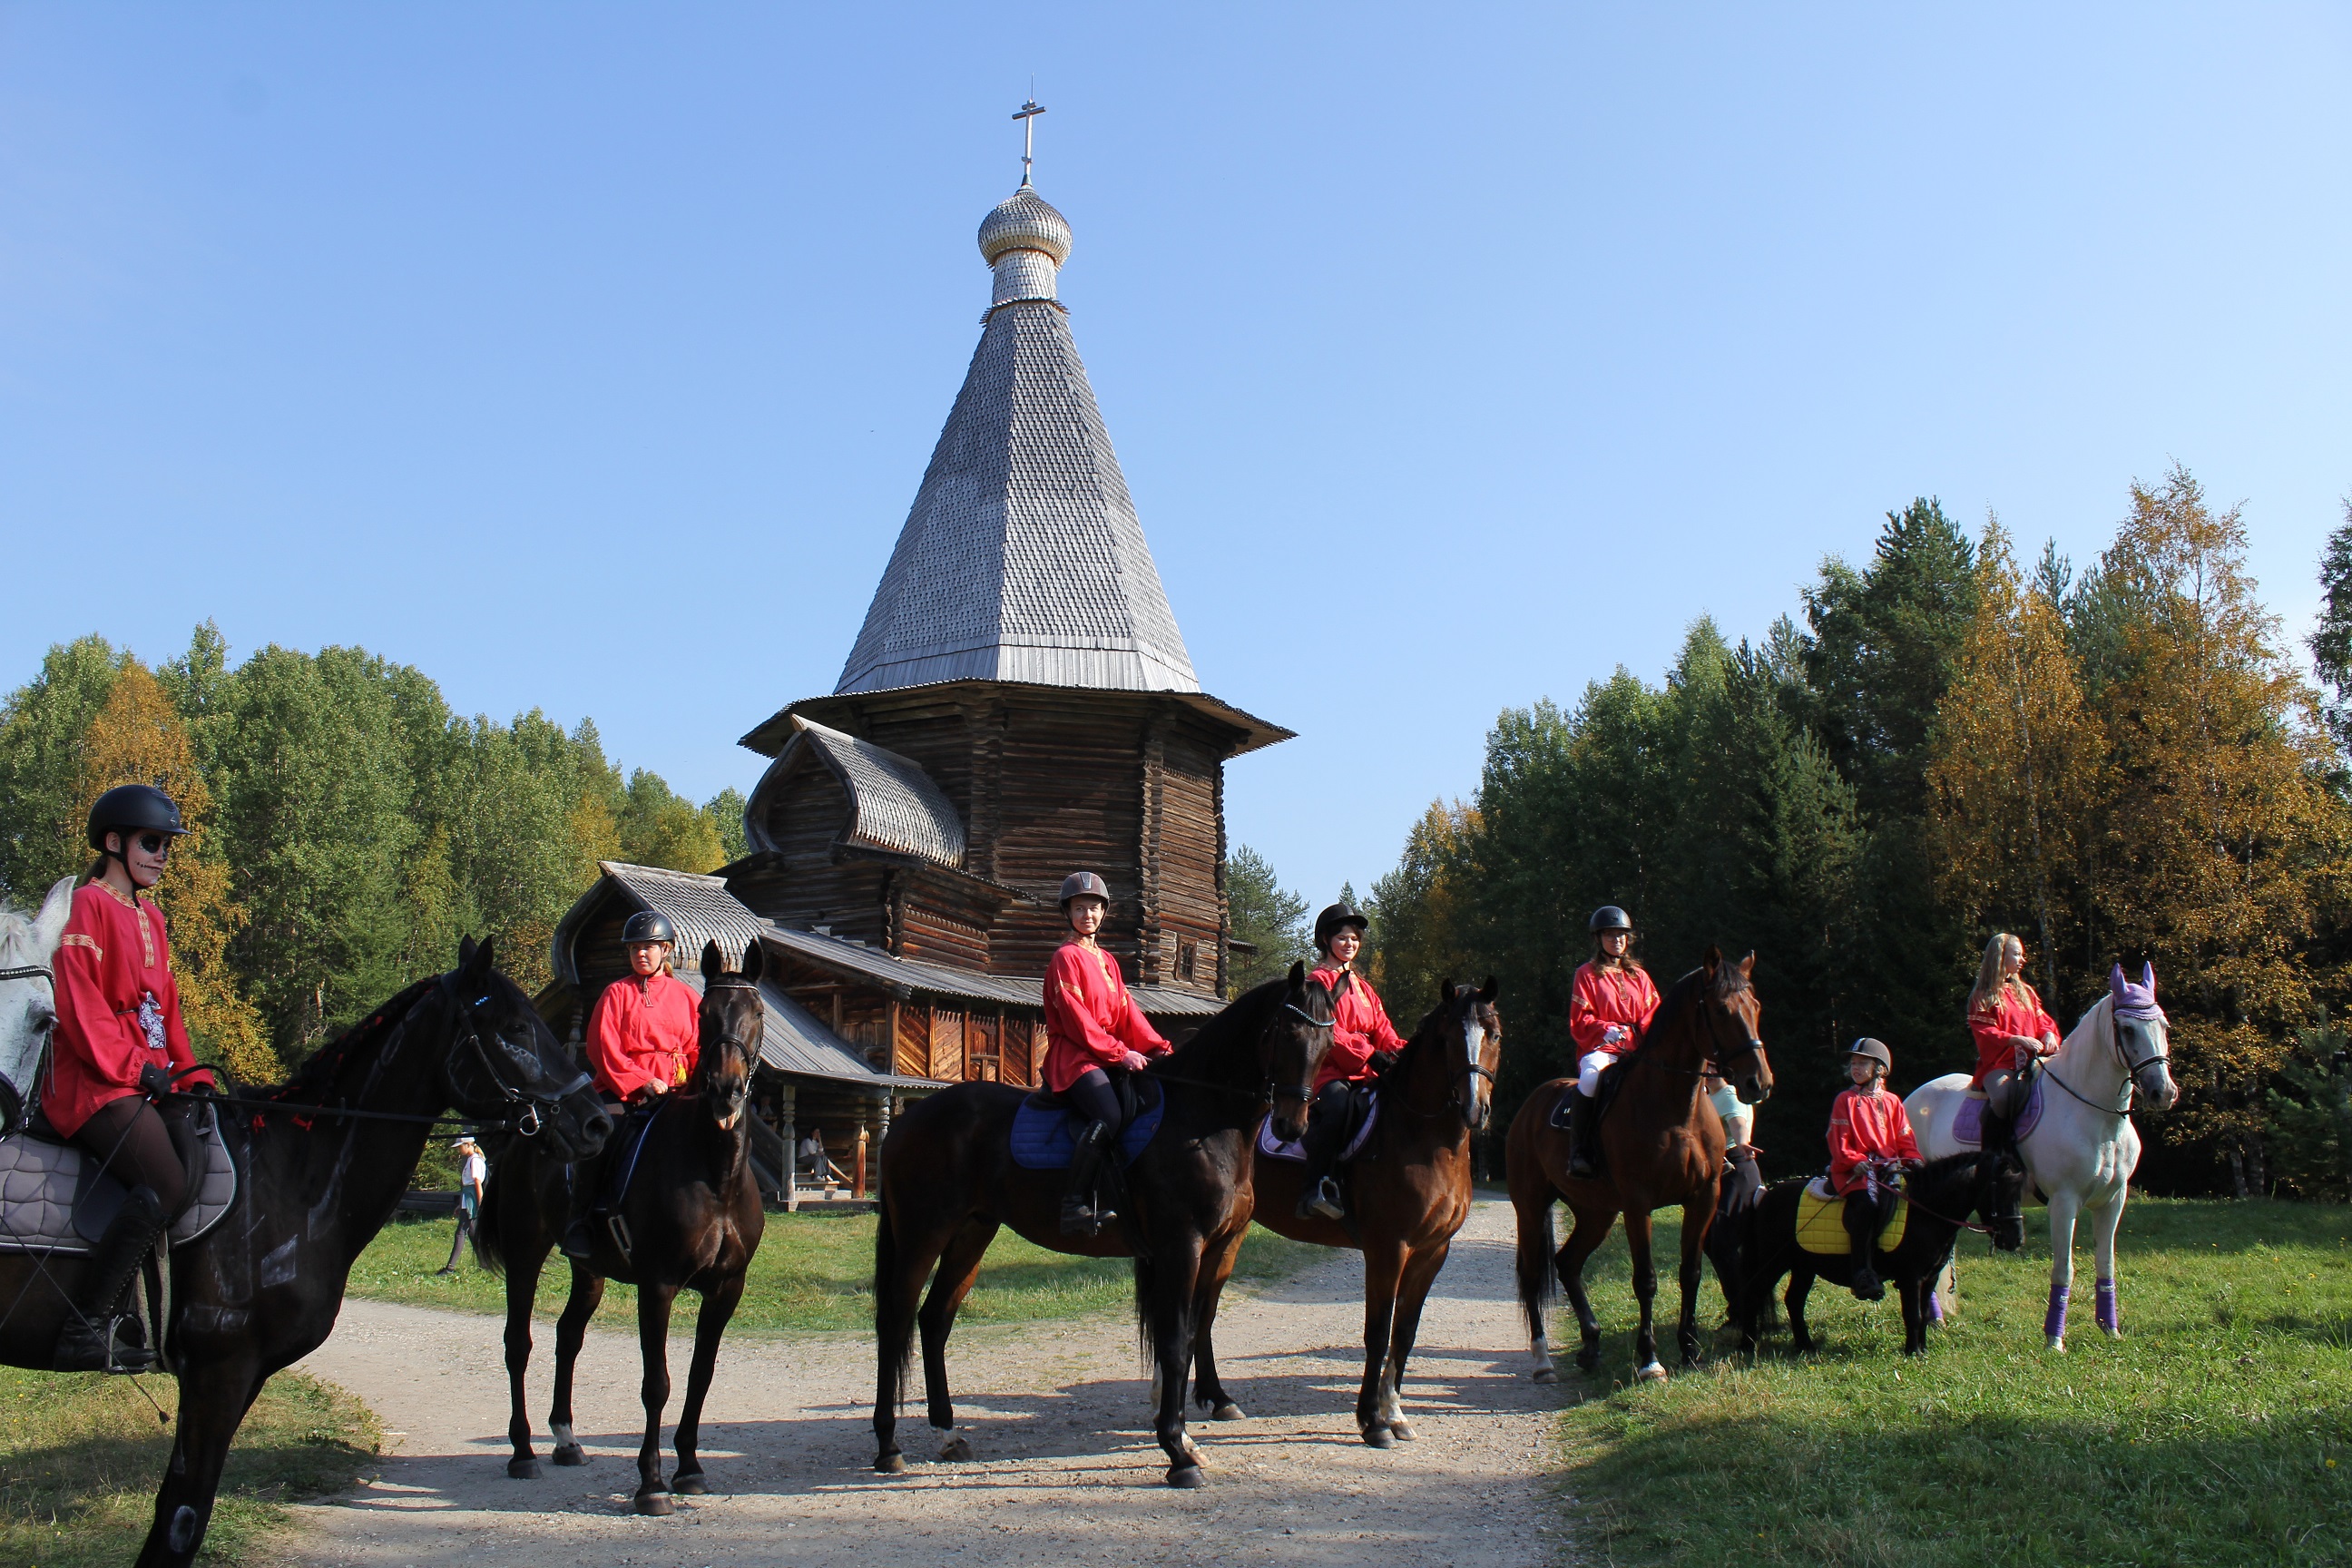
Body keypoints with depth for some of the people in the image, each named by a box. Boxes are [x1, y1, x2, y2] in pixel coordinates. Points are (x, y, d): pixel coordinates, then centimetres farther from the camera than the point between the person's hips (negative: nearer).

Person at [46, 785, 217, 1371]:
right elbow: (80, 1007, -14)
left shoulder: (150, 918, 22)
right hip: (95, 1085, -9)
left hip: (148, 1080, 9)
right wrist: (132, 1069, -17)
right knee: (168, 1186, -26)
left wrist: (192, 1075, 9)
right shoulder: (89, 907, -5)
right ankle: (88, 1328, -21)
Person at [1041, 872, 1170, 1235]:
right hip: (1073, 1055, -8)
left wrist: (1158, 1048, -2)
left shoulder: (1107, 961, 21)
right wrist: (1119, 1053, -18)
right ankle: (1075, 1204, -29)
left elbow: (1127, 1011, 13)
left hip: (1110, 1055, 8)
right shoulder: (1066, 957, -2)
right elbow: (1076, 1020, -12)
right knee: (1109, 1114, -32)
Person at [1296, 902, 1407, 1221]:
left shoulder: (1363, 987, 26)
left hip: (1365, 1074, 7)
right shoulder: (1320, 982, 5)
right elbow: (1329, 1032, -9)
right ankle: (1317, 1187, -36)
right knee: (1337, 1101, -37)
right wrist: (1368, 1055, -21)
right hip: (1329, 1070, -7)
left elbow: (1382, 1030, 17)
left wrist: (1400, 1052, -5)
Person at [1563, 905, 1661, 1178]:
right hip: (1599, 1048, -4)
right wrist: (1609, 1030, -17)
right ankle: (1578, 1152, -30)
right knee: (1590, 1078, -37)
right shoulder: (1587, 974, 8)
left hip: (1636, 1050, 4)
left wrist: (1631, 1034, -8)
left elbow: (1652, 1016, 14)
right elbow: (1579, 1022, 1)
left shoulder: (1639, 975, 20)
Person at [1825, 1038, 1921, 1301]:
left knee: (1889, 1197, -32)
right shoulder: (1845, 1100, 12)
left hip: (1888, 1165, 3)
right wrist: (1855, 1161, -13)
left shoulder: (1892, 1101, 20)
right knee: (1867, 1200, -32)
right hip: (1854, 1168, -3)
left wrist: (1912, 1160, -3)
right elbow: (1839, 1141, 3)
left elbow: (1905, 1139, 17)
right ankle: (1862, 1272, -32)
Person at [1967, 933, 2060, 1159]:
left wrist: (2049, 1035, -3)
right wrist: (2019, 1040, -21)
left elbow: (2043, 1020, 21)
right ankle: (1996, 1154, -27)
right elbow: (1985, 1033, -7)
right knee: (2003, 1095, -36)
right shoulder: (1982, 997, 4)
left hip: (2030, 1060, 6)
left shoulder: (2026, 992, 22)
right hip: (1998, 1062, -6)